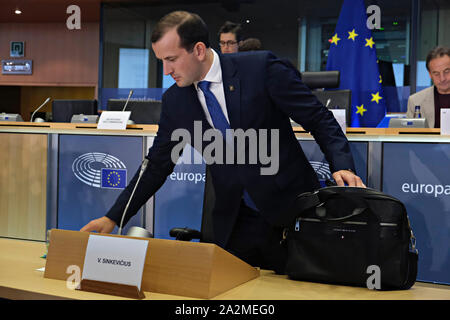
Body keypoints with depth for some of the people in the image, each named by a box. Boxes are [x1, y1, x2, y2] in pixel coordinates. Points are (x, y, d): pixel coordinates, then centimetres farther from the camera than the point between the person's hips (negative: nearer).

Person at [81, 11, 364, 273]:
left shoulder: (261, 68, -11)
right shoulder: (175, 101, 3)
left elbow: (319, 118, -8)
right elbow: (157, 165, 11)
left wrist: (342, 165, -24)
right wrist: (113, 218, 6)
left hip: (291, 212, -3)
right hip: (234, 225, 4)